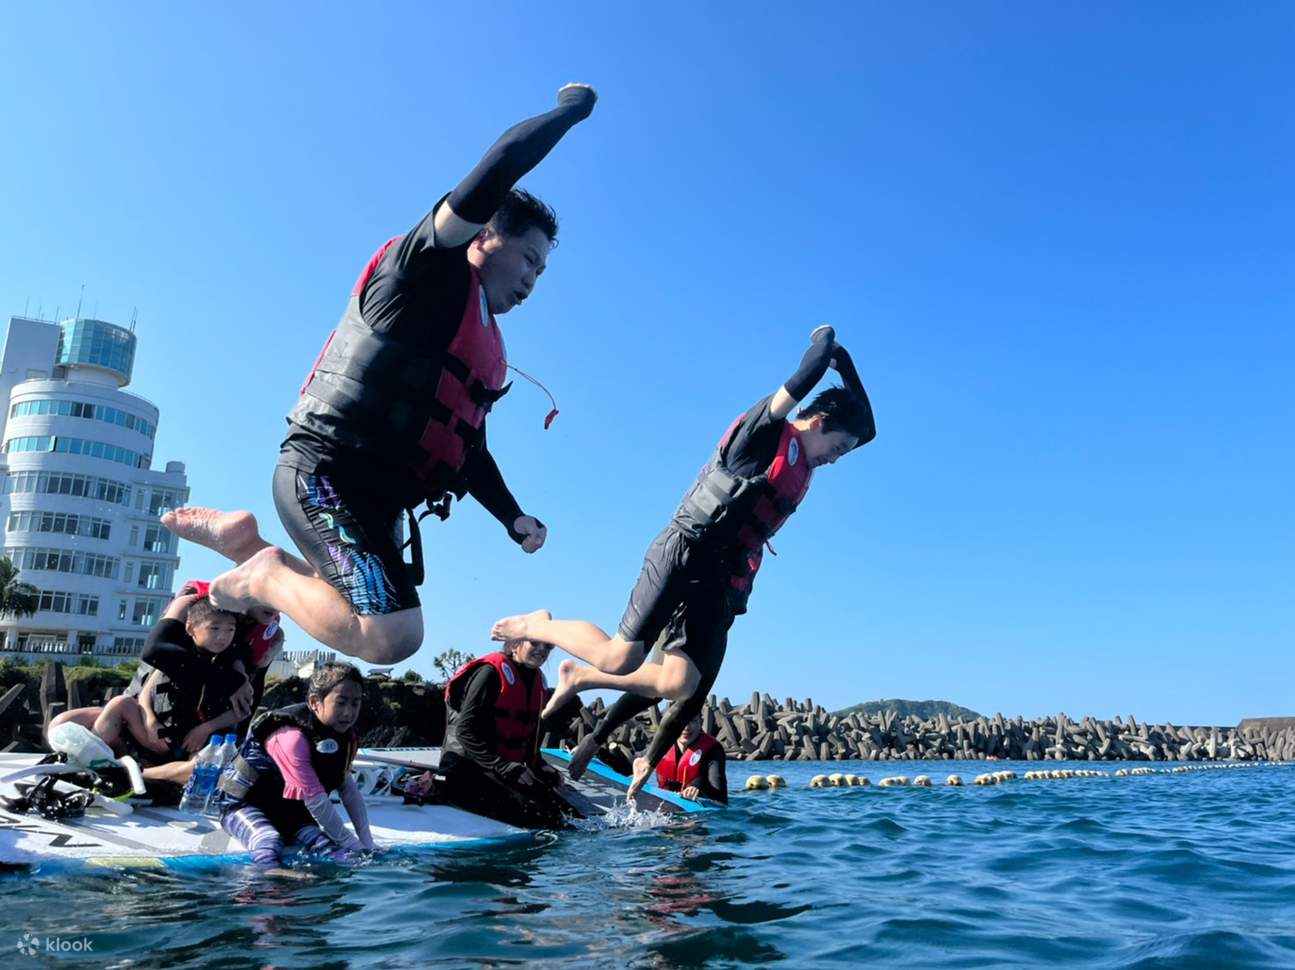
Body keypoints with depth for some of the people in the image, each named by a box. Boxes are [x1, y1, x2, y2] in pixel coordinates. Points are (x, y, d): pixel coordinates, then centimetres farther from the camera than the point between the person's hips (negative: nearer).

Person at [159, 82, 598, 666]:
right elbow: (502, 166, -23)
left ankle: (242, 536, 29)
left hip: (374, 495, 10)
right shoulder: (435, 269, -8)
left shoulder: (487, 350, 20)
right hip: (326, 471, -10)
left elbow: (470, 451, 23)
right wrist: (572, 110, -9)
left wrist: (514, 519, 10)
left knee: (352, 611, 23)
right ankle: (270, 575, 2)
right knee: (391, 638, -23)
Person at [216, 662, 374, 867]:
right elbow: (314, 799, -30)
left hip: (290, 811, 7)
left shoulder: (346, 738, -2)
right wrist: (351, 843, -25)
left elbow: (348, 788, 4)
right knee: (269, 844, -39)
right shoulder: (292, 737, -29)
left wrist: (367, 842, -2)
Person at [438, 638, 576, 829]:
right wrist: (503, 767, -23)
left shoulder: (537, 680, 14)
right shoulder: (491, 672, -11)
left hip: (509, 769, 8)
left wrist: (538, 764, 3)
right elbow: (466, 729, -18)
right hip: (468, 771, -8)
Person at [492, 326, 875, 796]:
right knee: (620, 659, -15)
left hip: (724, 581, 8)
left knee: (682, 685, -8)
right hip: (686, 554, -8)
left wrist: (843, 359, 26)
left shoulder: (802, 467, 21)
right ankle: (539, 625, 11)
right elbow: (810, 371, -13)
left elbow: (866, 428, 31)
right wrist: (825, 340, 9)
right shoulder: (765, 430, -3)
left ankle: (580, 675, 9)